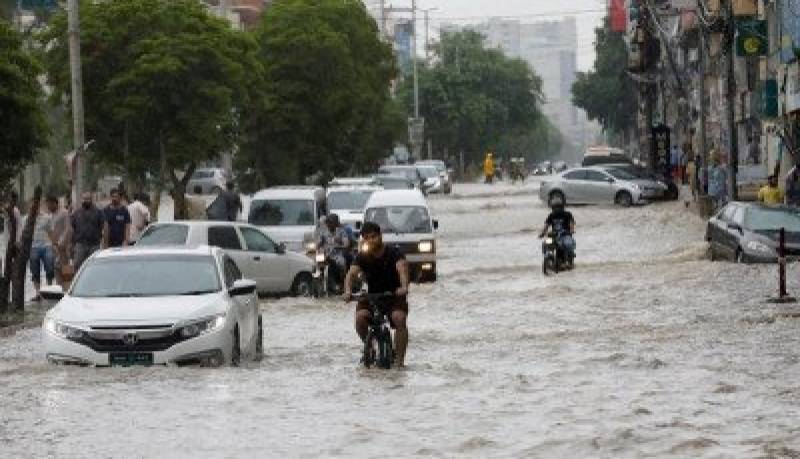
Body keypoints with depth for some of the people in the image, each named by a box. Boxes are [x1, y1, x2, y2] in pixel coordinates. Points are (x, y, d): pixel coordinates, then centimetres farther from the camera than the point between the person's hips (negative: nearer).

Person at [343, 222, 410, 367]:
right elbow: (351, 273, -14)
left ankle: (400, 359, -23)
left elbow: (402, 268, -28)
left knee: (399, 318, -32)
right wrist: (348, 291, -37)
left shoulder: (393, 253, -10)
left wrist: (404, 287, -50)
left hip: (394, 296, -3)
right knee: (360, 317, -27)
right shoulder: (363, 257, -1)